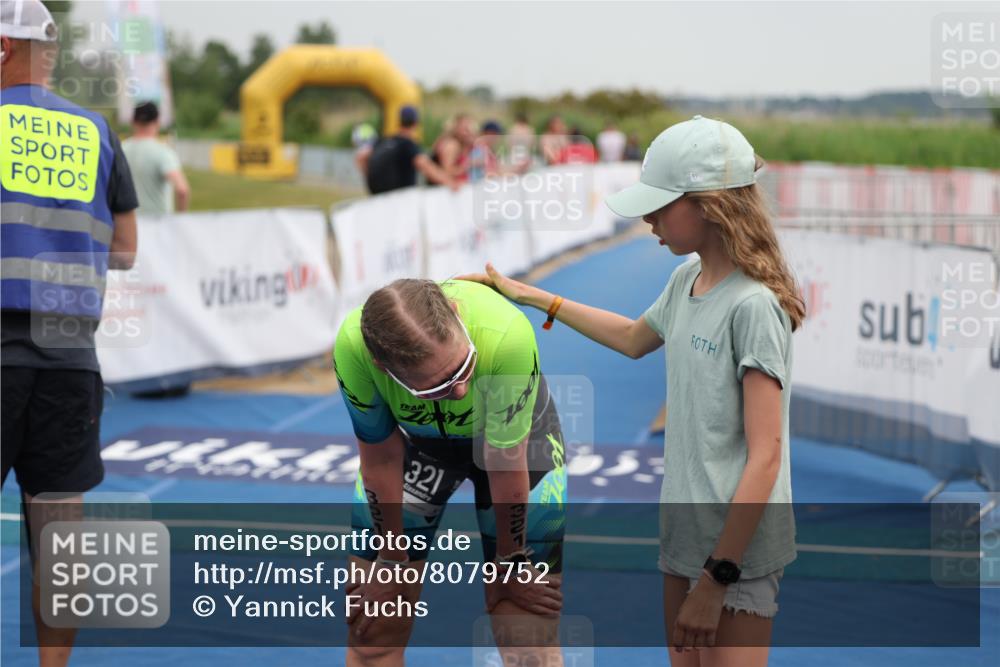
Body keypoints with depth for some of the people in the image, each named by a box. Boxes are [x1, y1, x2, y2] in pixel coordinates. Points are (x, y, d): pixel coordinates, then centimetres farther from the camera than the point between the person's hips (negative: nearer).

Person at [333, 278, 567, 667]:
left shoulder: (506, 334, -42)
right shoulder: (352, 347, -36)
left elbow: (506, 464, -27)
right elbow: (382, 460, -18)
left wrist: (511, 565, -13)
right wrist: (393, 563, -7)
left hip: (514, 437, -1)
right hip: (414, 436, 2)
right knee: (372, 629, 1)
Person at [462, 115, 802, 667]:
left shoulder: (753, 306, -18)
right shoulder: (687, 281, 7)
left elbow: (765, 456, -21)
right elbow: (634, 339, 31)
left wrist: (716, 579, -21)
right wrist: (532, 296, 32)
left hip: (737, 547, -8)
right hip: (686, 532, 8)